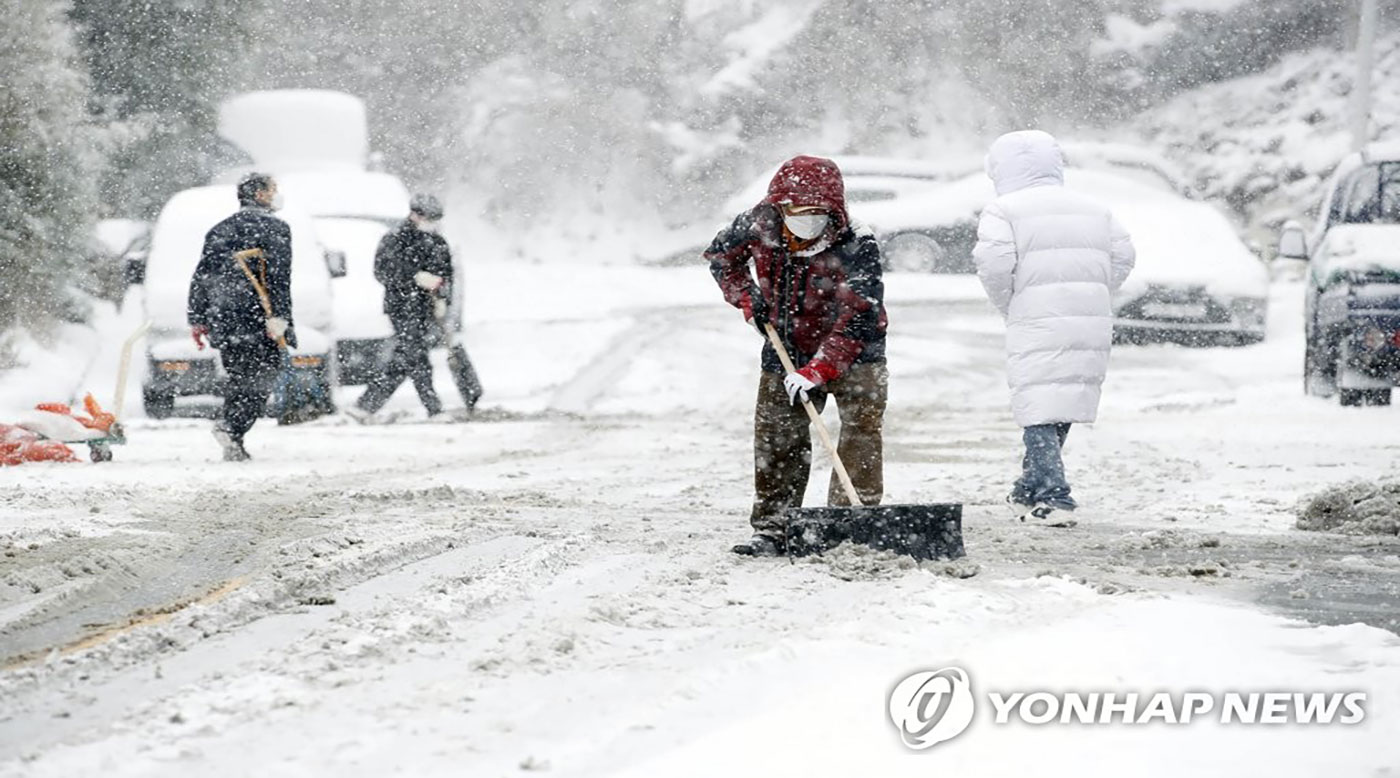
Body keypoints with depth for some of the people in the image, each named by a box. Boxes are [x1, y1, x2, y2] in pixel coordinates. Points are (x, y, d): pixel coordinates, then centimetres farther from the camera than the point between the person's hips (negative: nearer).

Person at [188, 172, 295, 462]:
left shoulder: (219, 230, 18)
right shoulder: (273, 228, -2)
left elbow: (201, 277, 16)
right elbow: (278, 276, -14)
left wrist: (197, 320, 18)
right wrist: (278, 317, -18)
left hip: (223, 319, 6)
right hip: (257, 319, -6)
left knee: (238, 379, 14)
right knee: (260, 379, -5)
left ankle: (233, 442, 5)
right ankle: (231, 427, -25)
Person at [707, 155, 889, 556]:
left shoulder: (857, 248, -28)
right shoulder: (759, 225, -15)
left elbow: (857, 319, -32)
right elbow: (721, 254, 7)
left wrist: (818, 371, -38)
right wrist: (746, 298, -7)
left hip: (853, 353, -4)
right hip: (786, 350, 4)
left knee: (861, 432, -15)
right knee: (777, 437, 5)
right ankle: (772, 529, 14)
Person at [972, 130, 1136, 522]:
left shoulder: (1002, 211, -1)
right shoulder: (1093, 210, 18)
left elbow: (994, 264, -13)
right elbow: (1122, 255, 13)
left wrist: (1007, 305, 3)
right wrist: (1090, 296, 16)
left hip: (1037, 325, -6)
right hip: (1092, 325, 6)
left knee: (1039, 407, -5)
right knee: (1063, 404, 16)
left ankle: (1052, 493, -17)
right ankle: (1031, 488, 28)